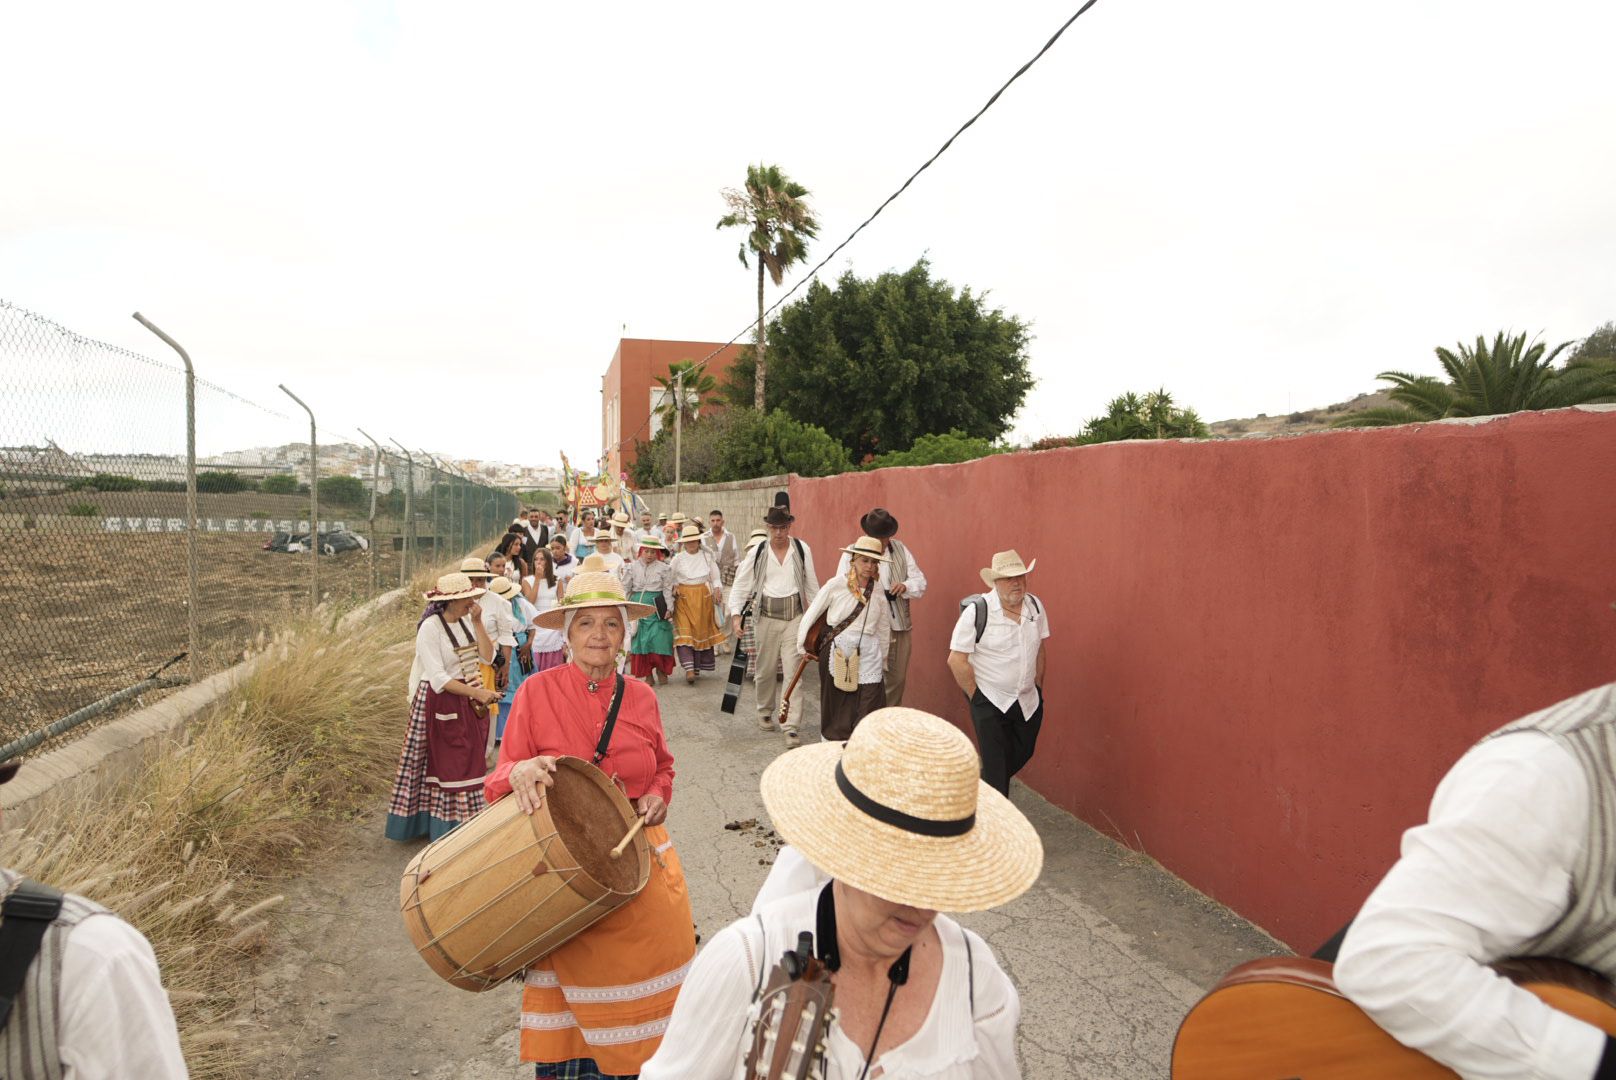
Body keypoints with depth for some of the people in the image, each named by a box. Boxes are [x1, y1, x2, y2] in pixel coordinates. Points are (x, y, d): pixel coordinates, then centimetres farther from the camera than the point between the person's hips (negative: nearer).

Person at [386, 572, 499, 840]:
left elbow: (487, 657, -3)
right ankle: (443, 826, 17)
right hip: (441, 703, -6)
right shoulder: (430, 627, -16)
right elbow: (438, 679, -20)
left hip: (470, 702, 7)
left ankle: (465, 823, 25)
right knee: (444, 765, 4)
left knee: (469, 762, 13)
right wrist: (477, 693, -24)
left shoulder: (467, 621, 3)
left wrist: (477, 623, -10)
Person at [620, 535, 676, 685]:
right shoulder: (632, 567, 5)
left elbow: (668, 589, 2)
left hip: (656, 606, -1)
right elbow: (625, 588, 10)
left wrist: (669, 608, -3)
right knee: (641, 639, 2)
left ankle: (661, 668, 14)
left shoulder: (663, 568, 2)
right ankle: (647, 674, 11)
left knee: (659, 637, -6)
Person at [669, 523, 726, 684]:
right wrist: (673, 587, -10)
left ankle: (698, 665, 21)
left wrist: (717, 588, -9)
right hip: (684, 597, -2)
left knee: (702, 630, 7)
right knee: (684, 630, -13)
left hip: (704, 597, 2)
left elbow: (714, 577, 8)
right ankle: (689, 668, -17)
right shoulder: (678, 558, 2)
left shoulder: (706, 556, 5)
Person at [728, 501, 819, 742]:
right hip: (766, 616, 1)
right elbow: (741, 584, 1)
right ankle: (765, 712, 36)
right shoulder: (757, 553, 0)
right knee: (765, 669, 13)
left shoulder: (802, 549, 0)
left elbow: (811, 584, 7)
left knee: (793, 671, -5)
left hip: (795, 615, -1)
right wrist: (735, 614, -9)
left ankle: (790, 726, 0)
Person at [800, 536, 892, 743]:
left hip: (867, 654, 2)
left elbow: (884, 626, 14)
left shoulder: (878, 590, 4)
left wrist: (883, 656, 17)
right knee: (835, 706, 11)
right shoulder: (835, 585, -6)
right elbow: (811, 615, 1)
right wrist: (803, 645, 7)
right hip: (837, 652, -2)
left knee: (870, 706, -6)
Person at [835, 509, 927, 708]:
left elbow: (920, 581, 8)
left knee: (897, 680, 13)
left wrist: (905, 586, -13)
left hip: (899, 627, 5)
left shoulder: (901, 549, 10)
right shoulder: (852, 553, -2)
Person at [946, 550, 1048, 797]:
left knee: (1022, 754, 21)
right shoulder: (977, 611, -19)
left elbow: (1039, 649, 11)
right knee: (996, 768, 1)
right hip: (990, 703, -6)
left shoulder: (1035, 605, -2)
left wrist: (1038, 688, 12)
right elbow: (956, 660, -16)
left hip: (1028, 701, 6)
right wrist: (976, 697, -12)